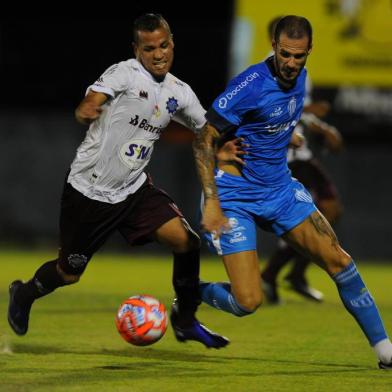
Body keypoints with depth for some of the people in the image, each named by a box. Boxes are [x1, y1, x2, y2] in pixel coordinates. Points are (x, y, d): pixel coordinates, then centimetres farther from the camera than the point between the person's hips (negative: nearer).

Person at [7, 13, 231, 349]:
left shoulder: (180, 93, 2)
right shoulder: (124, 73, -17)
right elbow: (88, 106, -33)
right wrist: (85, 111, -55)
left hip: (133, 189, 5)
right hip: (88, 190, -5)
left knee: (186, 240, -15)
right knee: (69, 273, 6)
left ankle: (185, 321, 3)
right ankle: (25, 294, 39)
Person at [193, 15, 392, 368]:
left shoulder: (299, 77, 2)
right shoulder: (251, 85, -21)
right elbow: (203, 140, -18)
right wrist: (211, 202, -23)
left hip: (280, 189, 7)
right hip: (235, 198, -7)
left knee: (338, 260, -2)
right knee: (248, 302, -14)